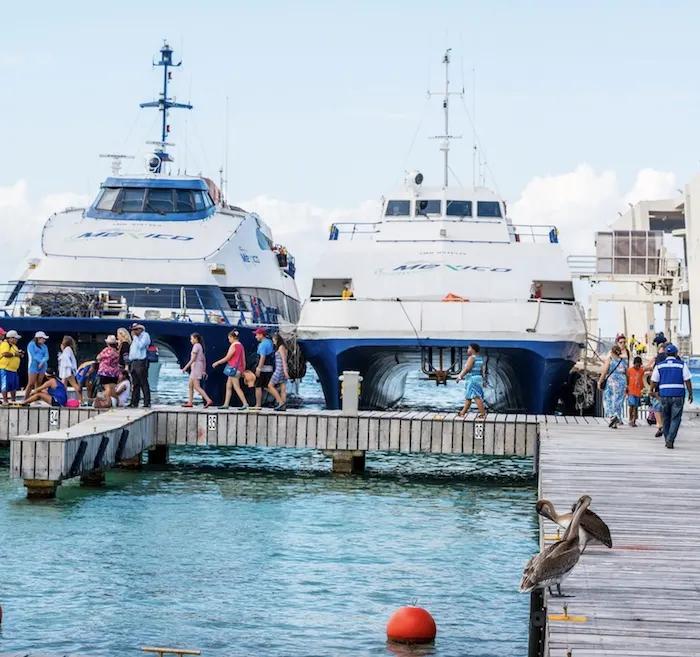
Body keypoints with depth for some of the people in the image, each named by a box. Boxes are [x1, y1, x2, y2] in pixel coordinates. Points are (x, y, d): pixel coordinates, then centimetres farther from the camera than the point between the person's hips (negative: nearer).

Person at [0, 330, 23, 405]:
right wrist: (14, 354, -17)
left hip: (13, 369, 10)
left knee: (14, 386, 13)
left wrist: (19, 353, 9)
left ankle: (13, 400, 21)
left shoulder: (13, 345, 20)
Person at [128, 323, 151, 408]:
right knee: (135, 384, 8)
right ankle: (134, 402, 8)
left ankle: (147, 402, -10)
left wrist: (134, 337, -7)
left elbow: (140, 345, -17)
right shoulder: (135, 338, 23)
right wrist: (129, 364, 17)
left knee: (144, 383, -9)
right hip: (133, 362, 8)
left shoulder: (145, 335, -1)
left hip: (141, 362, -8)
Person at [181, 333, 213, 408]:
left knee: (197, 386, -13)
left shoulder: (196, 346, -10)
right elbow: (204, 360, 19)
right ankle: (190, 403, 11)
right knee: (190, 385, 12)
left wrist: (185, 367, -18)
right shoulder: (200, 346, 18)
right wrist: (204, 371, 20)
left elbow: (193, 359, -18)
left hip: (196, 367, -10)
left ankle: (208, 400, -22)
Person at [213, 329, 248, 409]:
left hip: (233, 368, -9)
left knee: (236, 387, -9)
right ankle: (226, 404, 15)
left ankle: (245, 404, -14)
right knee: (228, 386, 14)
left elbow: (227, 358, -12)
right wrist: (242, 370, 17)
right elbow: (243, 359, 12)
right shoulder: (240, 346, 12)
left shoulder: (233, 346, -13)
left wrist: (217, 363, -2)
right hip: (238, 369, 9)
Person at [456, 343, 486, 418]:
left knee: (476, 397, -10)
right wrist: (482, 381, 19)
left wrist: (460, 377, -15)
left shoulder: (472, 358, -15)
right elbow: (482, 371, 15)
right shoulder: (480, 359, 12)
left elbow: (467, 369, -21)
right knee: (468, 397, 14)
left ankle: (483, 413, -13)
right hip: (478, 379, 10)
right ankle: (463, 412, 18)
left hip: (472, 380, -10)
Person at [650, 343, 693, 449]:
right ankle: (670, 439, -17)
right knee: (675, 419, -1)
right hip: (678, 396, -2)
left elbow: (654, 382, 4)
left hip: (664, 395, 2)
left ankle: (667, 440, 19)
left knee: (666, 419, 16)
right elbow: (687, 381, -2)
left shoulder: (659, 366, 5)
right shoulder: (682, 365, 0)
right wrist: (690, 394, 7)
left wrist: (655, 391, 22)